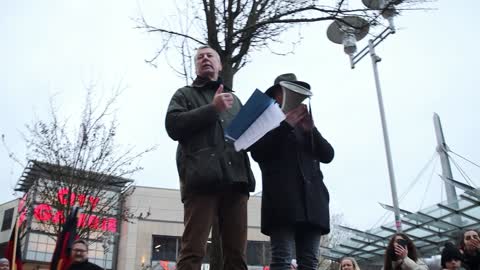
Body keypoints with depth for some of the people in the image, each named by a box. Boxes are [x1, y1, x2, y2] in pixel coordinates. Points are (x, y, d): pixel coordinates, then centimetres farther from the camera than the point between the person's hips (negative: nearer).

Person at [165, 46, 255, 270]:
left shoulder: (234, 99, 31)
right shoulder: (185, 94, 19)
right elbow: (173, 126, 1)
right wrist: (212, 108, -4)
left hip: (236, 179, 4)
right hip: (202, 178, -4)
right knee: (193, 250, -12)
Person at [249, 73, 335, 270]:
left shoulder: (304, 123, 27)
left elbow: (327, 155, 14)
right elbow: (257, 152, -3)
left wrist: (311, 129, -1)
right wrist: (286, 125, -7)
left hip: (312, 200, 4)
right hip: (282, 199, -4)